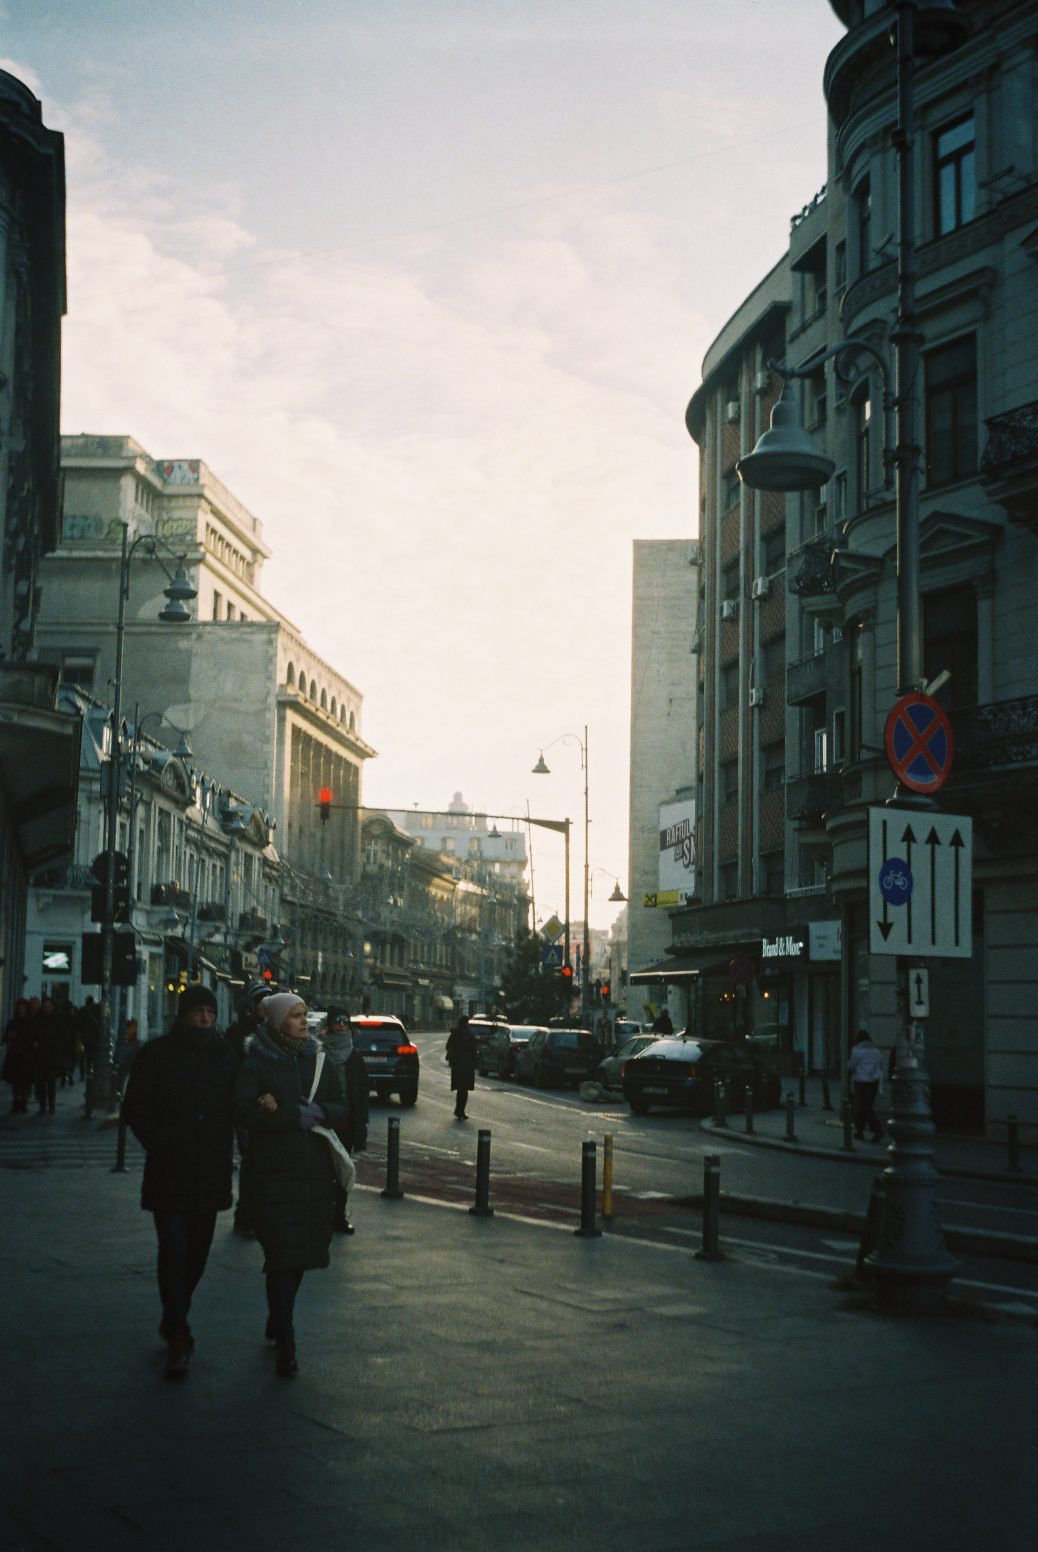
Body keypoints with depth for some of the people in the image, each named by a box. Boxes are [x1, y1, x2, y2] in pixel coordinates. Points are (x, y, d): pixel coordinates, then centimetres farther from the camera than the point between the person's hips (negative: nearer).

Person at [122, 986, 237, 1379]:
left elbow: (234, 1109, 12)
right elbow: (134, 1108, -1)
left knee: (196, 1254, 10)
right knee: (174, 1252, -10)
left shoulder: (224, 1056, 7)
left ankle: (174, 1326, 26)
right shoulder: (156, 1054, -2)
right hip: (168, 1173, -3)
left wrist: (223, 1153, 0)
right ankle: (178, 1338, -7)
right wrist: (161, 1145, -10)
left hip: (210, 1173, 4)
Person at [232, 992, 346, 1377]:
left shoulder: (319, 1062, 11)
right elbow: (243, 1112, -15)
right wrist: (297, 1116, -16)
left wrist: (314, 1111, -13)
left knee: (300, 1254, 10)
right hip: (272, 1172, -5)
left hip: (314, 1172, 5)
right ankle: (285, 1346, -4)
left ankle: (276, 1324, 31)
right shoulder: (255, 1065, -4)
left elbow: (341, 1109, 7)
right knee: (282, 1256, -8)